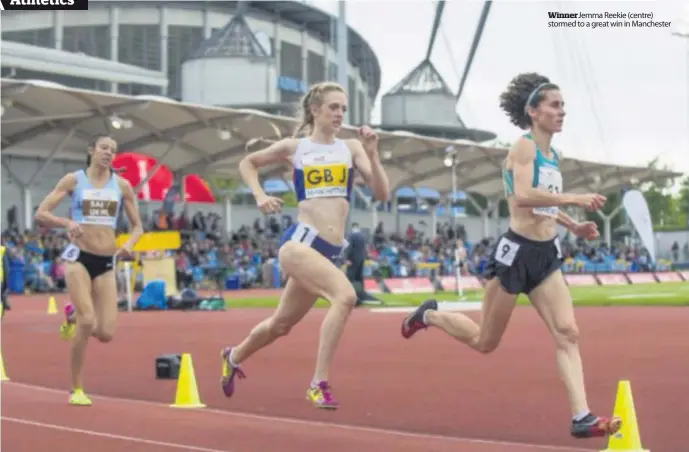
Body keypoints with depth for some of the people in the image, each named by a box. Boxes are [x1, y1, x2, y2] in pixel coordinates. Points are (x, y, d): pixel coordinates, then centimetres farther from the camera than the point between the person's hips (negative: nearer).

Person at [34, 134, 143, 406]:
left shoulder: (122, 185, 7)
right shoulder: (73, 180, 1)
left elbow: (137, 226, 12)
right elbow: (40, 215, -1)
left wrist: (129, 245, -9)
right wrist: (67, 223, -19)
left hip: (106, 262, 3)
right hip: (79, 257, -3)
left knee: (105, 334, -6)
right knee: (87, 322, -20)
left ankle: (74, 315, 29)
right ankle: (76, 389, -3)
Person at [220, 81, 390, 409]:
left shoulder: (351, 148, 9)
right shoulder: (293, 147, 3)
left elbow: (382, 194, -1)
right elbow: (247, 163, 18)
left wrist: (372, 154, -12)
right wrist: (260, 196, 4)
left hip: (329, 250, 5)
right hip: (300, 242, -5)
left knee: (281, 324, 19)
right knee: (345, 297, -29)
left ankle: (234, 356, 48)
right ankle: (319, 384, -23)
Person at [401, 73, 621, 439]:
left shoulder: (554, 156, 13)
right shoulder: (523, 147, -13)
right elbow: (523, 196, -31)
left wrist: (574, 226, 13)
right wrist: (574, 199, -32)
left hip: (546, 256, 7)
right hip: (516, 252, -7)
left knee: (567, 333, -8)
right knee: (485, 342, 8)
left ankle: (581, 418, -12)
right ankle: (429, 315, 33)